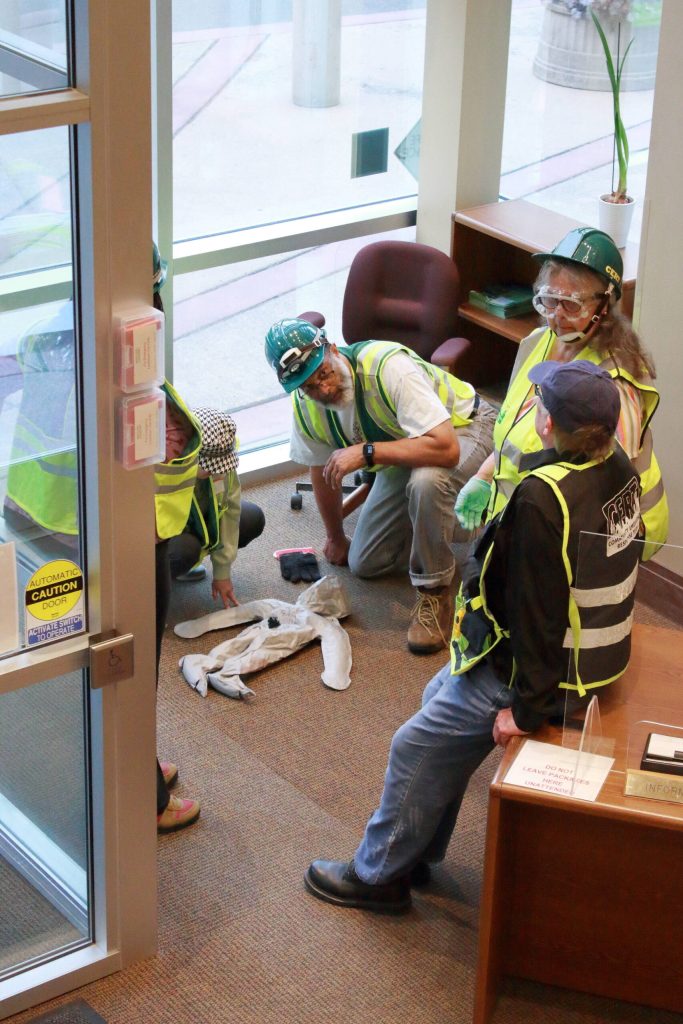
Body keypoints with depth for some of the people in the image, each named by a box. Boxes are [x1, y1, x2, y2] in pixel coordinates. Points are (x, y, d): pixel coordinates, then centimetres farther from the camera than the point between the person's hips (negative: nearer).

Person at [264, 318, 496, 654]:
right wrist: (336, 539, 17)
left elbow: (445, 448, -45)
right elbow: (323, 472, 5)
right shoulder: (306, 407, -16)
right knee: (364, 564, 5)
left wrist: (366, 452, -43)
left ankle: (434, 592, -19)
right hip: (402, 451, 7)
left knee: (426, 481, -41)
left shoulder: (388, 366, -38)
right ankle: (436, 521, 30)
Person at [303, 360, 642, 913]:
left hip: (552, 671, -9)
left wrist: (527, 705, -18)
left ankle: (378, 874, 24)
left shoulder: (544, 497, -31)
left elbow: (538, 609, -27)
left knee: (420, 748, 6)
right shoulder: (619, 467, -4)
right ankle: (415, 855, 37)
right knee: (441, 696, 25)